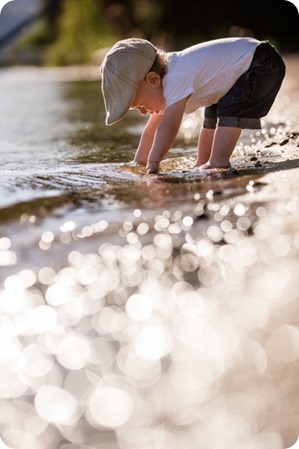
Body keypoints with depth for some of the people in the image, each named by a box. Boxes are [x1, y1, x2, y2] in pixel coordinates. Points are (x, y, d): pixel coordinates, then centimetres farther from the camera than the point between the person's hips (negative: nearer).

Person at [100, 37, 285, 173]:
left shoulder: (177, 80, -31)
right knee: (212, 114, 17)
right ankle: (203, 163, 24)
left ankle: (218, 161, -30)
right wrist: (138, 163, 8)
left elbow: (169, 126, -39)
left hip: (262, 64, -10)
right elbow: (151, 130, 9)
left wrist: (153, 163, -38)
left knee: (230, 110, -27)